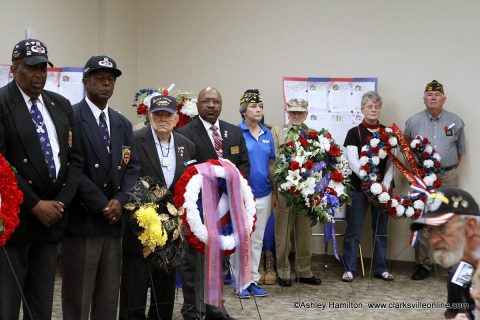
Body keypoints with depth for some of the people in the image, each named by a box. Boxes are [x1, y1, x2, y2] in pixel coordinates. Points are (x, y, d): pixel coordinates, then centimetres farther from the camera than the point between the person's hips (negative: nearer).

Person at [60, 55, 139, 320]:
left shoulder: (123, 124, 15)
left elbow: (132, 167, 11)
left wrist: (120, 201, -7)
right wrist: (102, 205, -14)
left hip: (113, 222, 6)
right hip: (81, 220, -6)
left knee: (108, 298, 11)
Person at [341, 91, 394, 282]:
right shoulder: (354, 133, 0)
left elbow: (392, 162, 5)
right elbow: (354, 162, -10)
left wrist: (385, 184, -11)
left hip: (383, 188, 3)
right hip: (359, 188, -3)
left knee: (381, 229, 9)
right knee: (353, 230, -1)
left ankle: (381, 268, 18)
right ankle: (349, 269, 6)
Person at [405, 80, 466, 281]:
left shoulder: (455, 122, 6)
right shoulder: (413, 121, 4)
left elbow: (460, 149, 14)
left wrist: (451, 169, 9)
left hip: (448, 177, 0)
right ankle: (423, 264, 8)